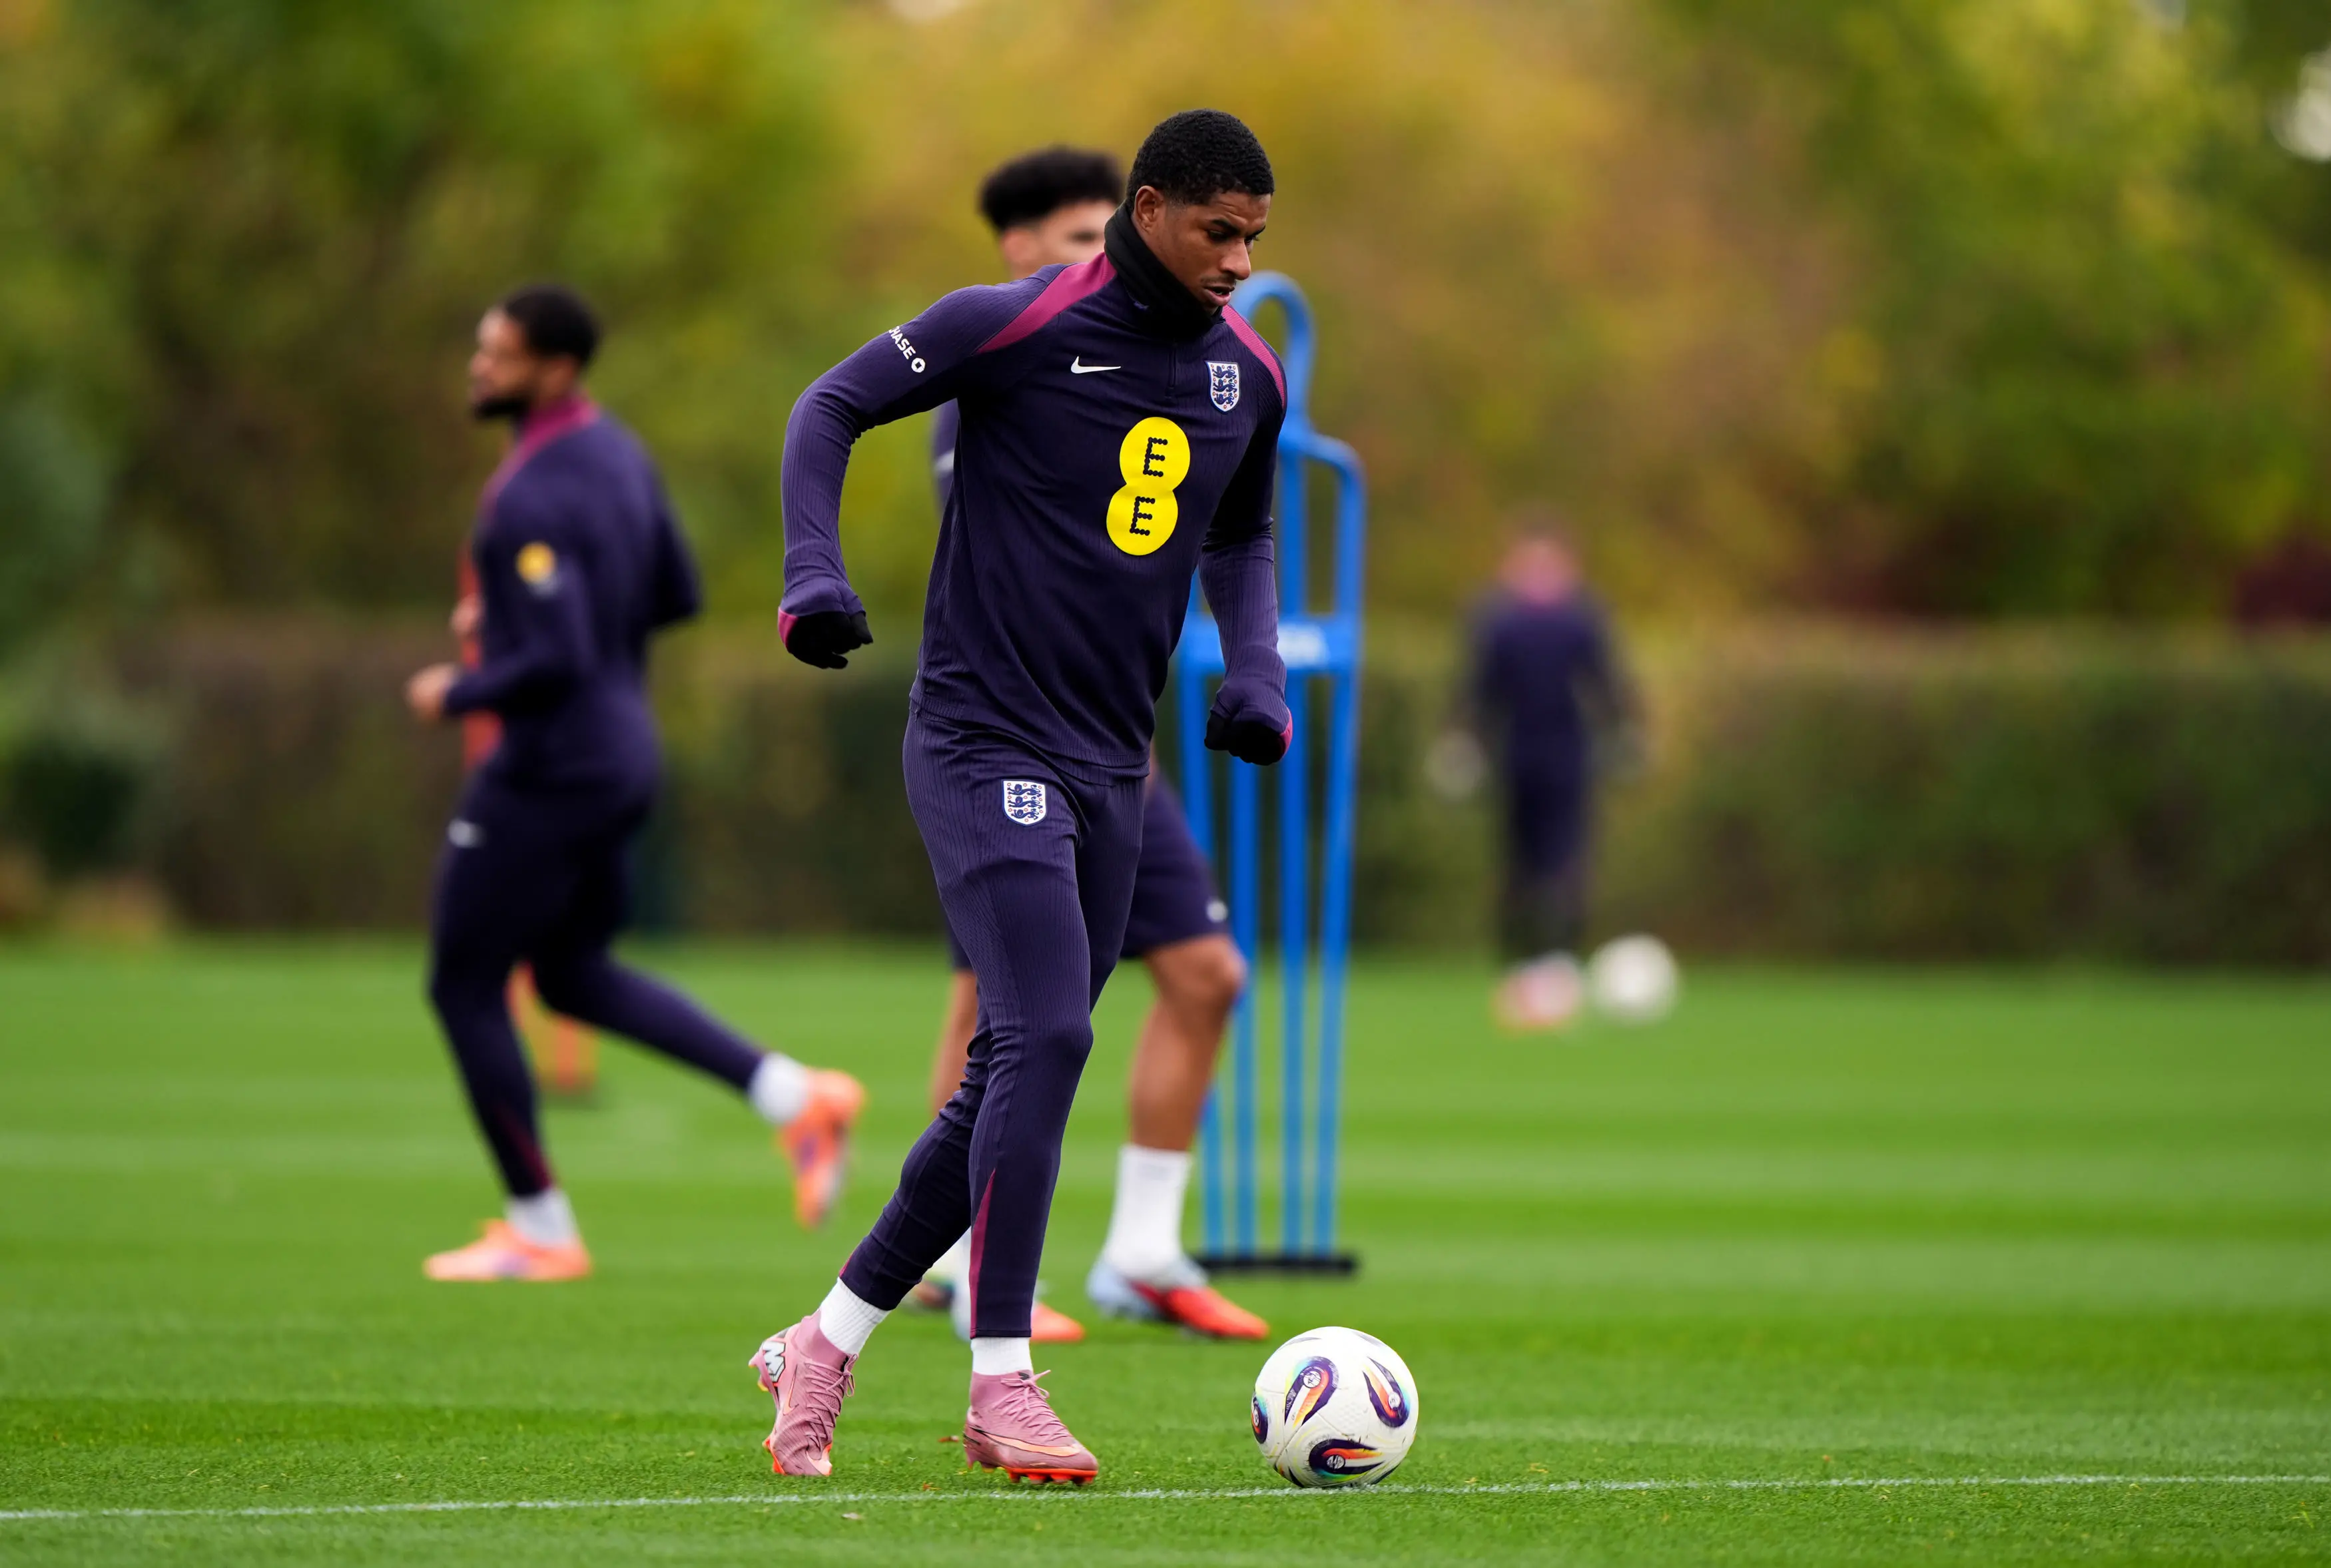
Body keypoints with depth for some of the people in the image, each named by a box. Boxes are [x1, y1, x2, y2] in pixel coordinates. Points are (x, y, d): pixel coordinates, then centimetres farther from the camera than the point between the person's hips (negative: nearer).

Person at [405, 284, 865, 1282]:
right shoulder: (617, 453, 6)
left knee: (464, 987, 6)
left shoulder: (530, 500, -24)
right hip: (621, 757, 10)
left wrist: (458, 695, -14)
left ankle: (539, 1229, 12)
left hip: (547, 772, -10)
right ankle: (792, 1097, 13)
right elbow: (677, 594, 17)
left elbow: (557, 661, -31)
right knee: (573, 976, 23)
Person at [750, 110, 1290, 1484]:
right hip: (985, 744, -7)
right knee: (1048, 1038, -20)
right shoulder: (1016, 326, -11)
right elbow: (835, 404, -1)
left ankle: (824, 1346, 21)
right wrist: (815, 574, -13)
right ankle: (1003, 1386, -16)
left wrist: (1257, 667, 9)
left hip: (1113, 767, 7)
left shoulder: (1247, 372, 8)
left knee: (1014, 1085, 8)